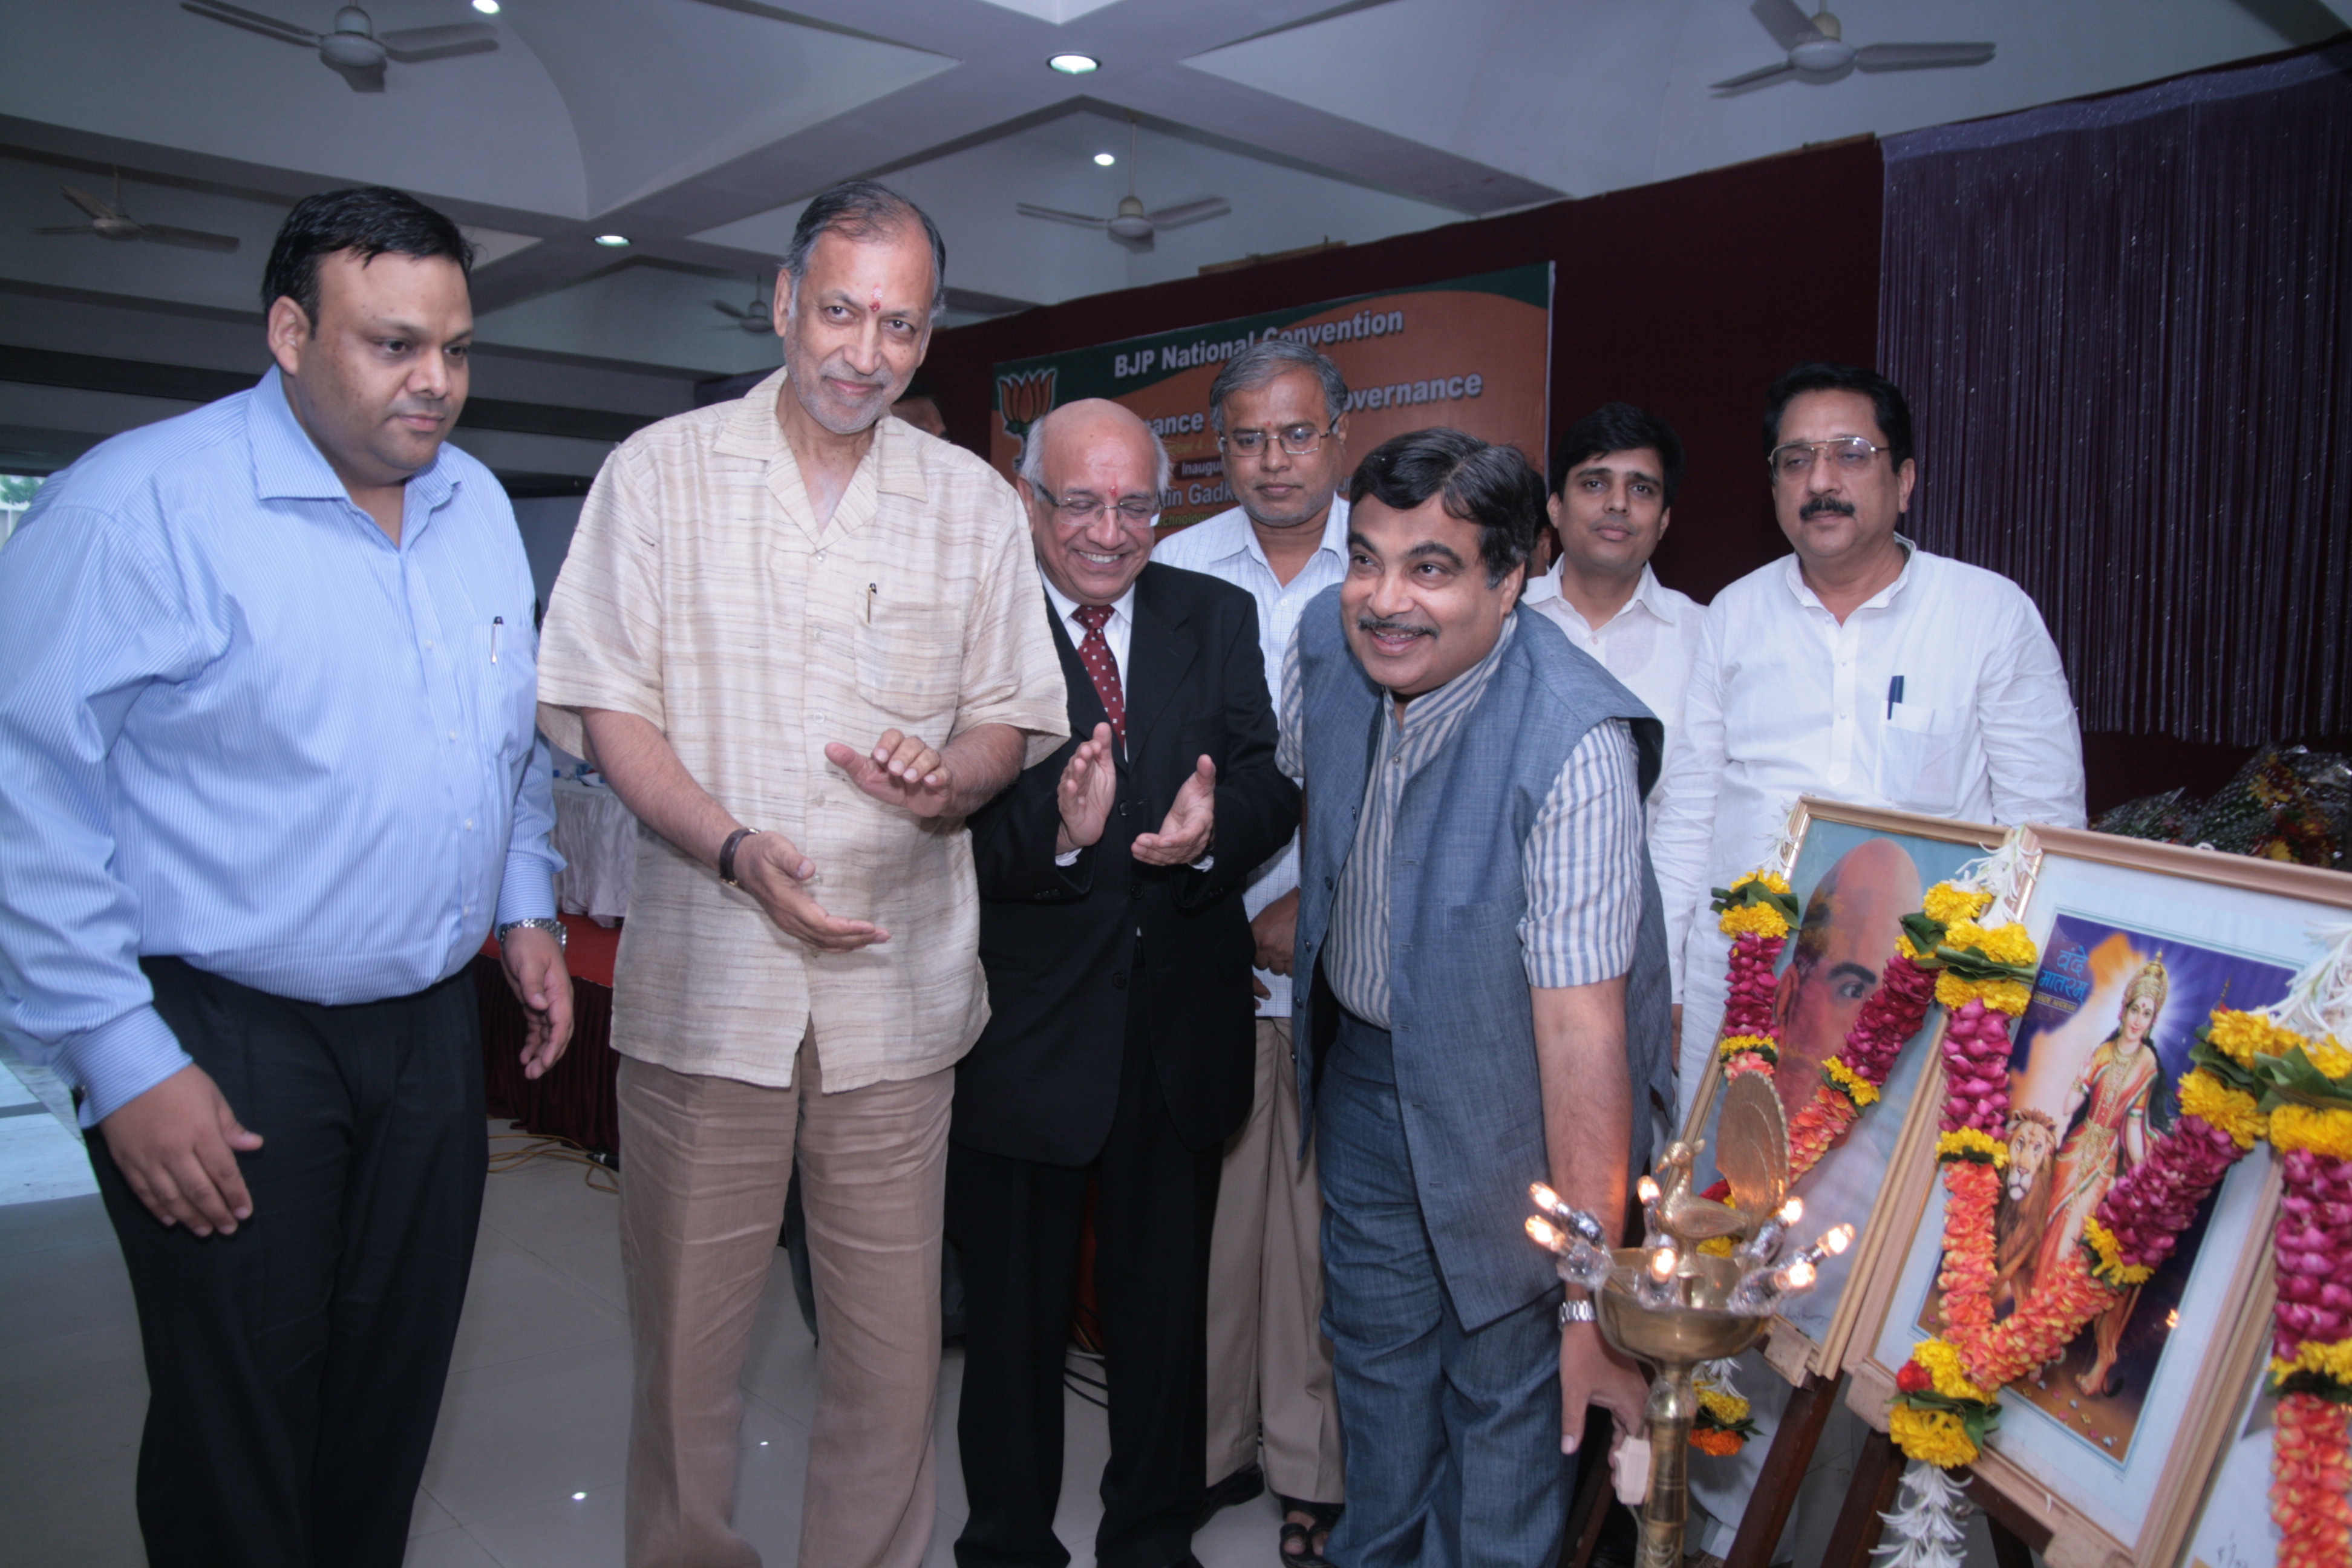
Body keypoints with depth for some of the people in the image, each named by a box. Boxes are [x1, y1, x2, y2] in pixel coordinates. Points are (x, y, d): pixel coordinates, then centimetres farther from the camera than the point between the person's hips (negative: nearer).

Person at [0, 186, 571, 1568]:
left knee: (395, 1401, 19)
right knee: (238, 1449, 9)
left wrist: (527, 908, 11)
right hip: (225, 1043, -6)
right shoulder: (139, 505, -15)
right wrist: (125, 1062, -17)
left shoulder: (480, 506, 6)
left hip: (433, 1024, 6)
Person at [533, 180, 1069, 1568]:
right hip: (702, 976, -1)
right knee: (686, 1329, 10)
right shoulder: (661, 471, 4)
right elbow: (601, 699, 0)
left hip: (900, 980, 1)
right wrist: (735, 848, -15)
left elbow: (1013, 715, 10)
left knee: (894, 1341, 7)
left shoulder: (975, 502, 8)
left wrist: (947, 778, -13)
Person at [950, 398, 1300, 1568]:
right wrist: (1054, 833, -35)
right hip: (1023, 1034, -3)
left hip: (1181, 1029, 4)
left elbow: (1271, 784, -3)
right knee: (1015, 1317, 16)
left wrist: (1212, 828, -25)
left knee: (1166, 1309, 20)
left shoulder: (1219, 618, 4)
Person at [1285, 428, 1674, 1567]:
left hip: (1509, 1100, -5)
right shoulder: (1326, 644, -14)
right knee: (1375, 1344, 24)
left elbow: (1582, 1023, -34)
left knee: (1505, 1384, 13)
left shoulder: (1573, 743, -33)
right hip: (1360, 1063, 6)